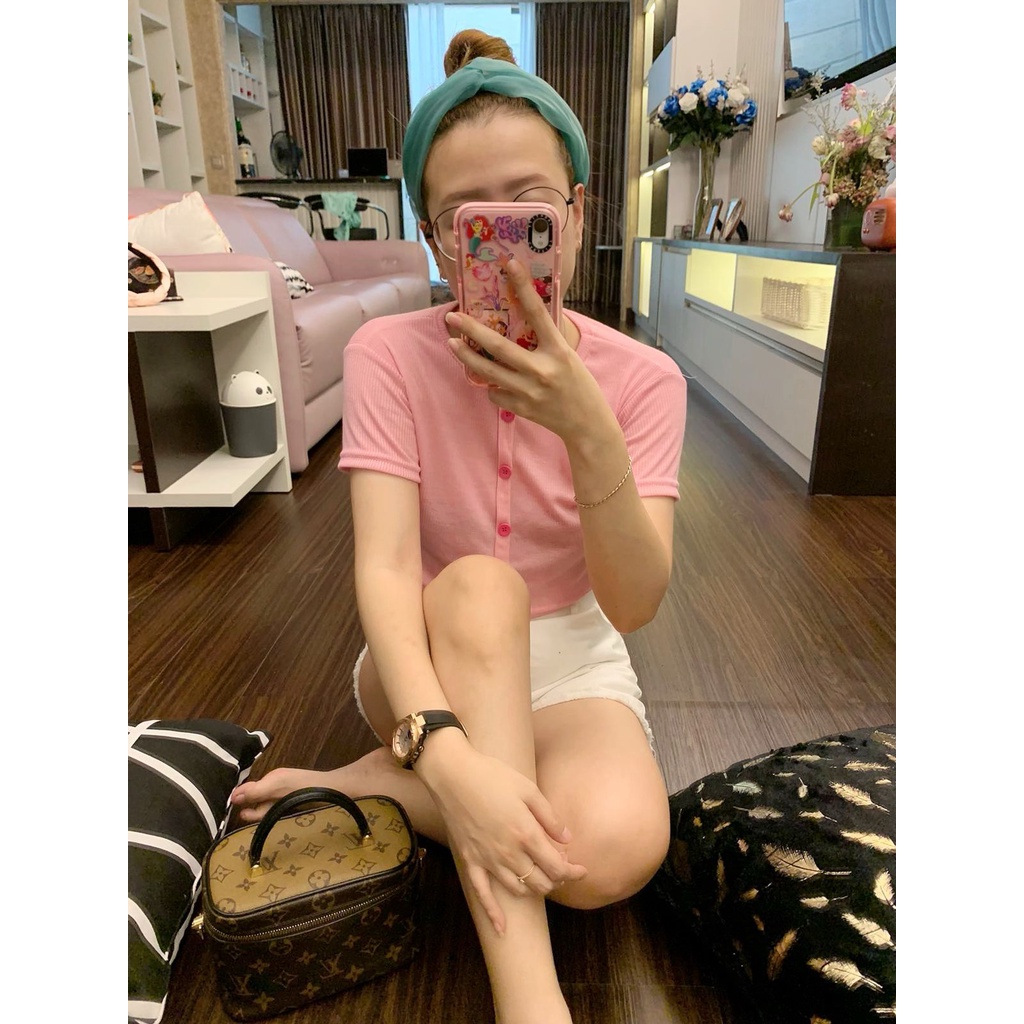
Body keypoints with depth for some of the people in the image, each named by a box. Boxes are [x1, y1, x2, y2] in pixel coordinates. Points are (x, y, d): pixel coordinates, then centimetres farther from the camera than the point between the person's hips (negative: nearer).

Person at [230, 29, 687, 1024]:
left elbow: (633, 606, -19)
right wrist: (447, 753, -40)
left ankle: (353, 787, -9)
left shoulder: (641, 379, -10)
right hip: (430, 663, 0)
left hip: (569, 659, 1)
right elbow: (384, 568, -24)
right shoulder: (388, 353, -12)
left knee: (616, 847, -30)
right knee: (480, 584, -36)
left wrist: (587, 431, -34)